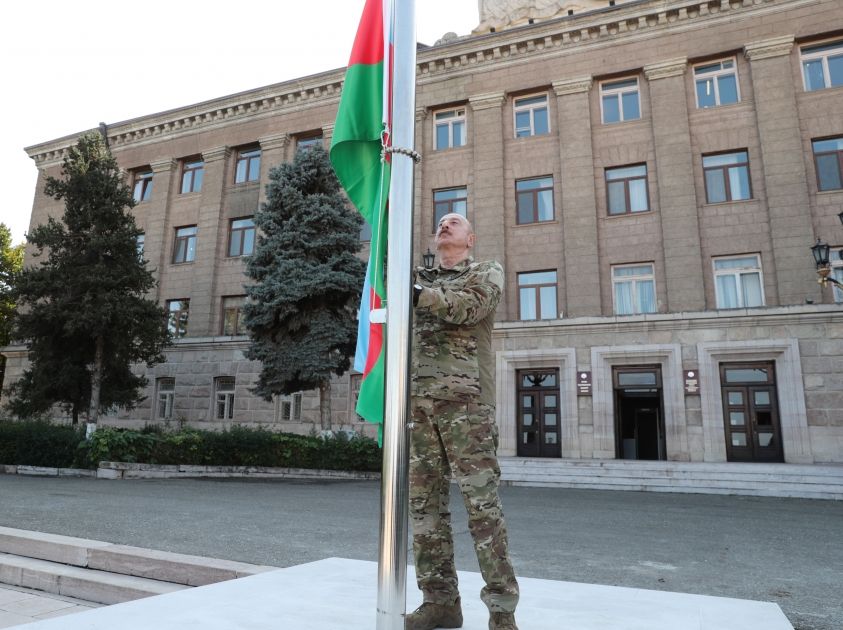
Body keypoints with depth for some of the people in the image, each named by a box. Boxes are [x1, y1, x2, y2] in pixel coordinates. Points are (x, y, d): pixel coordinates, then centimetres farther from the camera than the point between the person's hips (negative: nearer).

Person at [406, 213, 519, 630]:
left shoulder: (487, 272, 12)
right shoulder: (420, 280, 24)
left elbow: (466, 307, -8)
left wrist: (416, 293, -14)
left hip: (464, 398, -4)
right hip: (418, 399, 5)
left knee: (482, 503, -5)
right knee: (424, 502, 5)